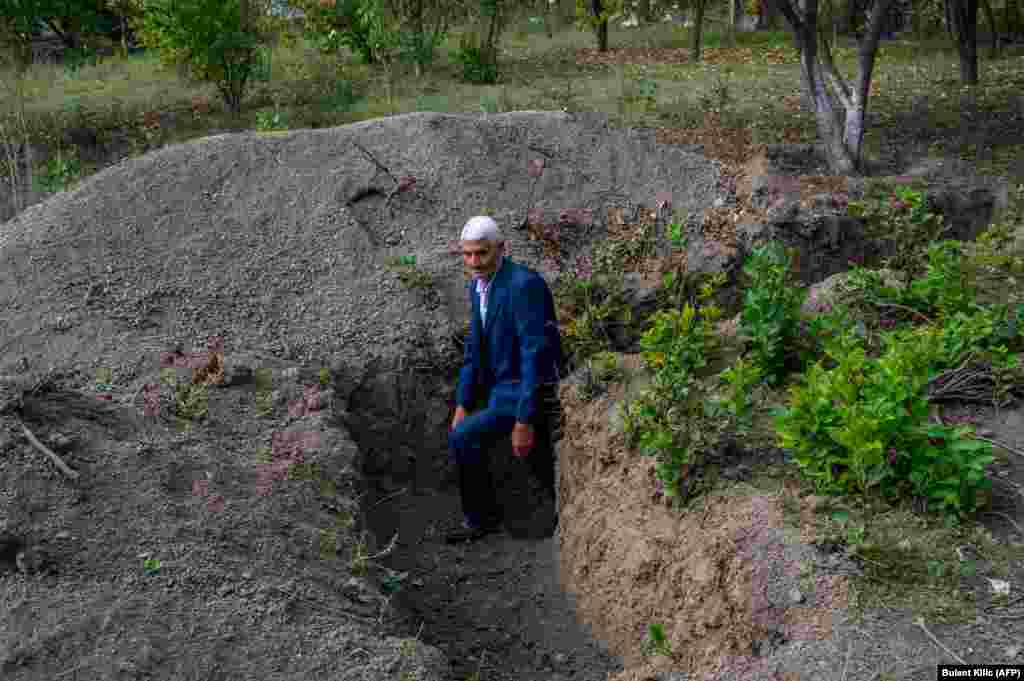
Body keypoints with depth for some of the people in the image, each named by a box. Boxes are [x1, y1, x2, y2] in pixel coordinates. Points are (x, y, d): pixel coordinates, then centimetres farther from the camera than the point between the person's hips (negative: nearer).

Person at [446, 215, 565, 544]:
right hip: (501, 388, 9)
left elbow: (535, 353, -24)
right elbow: (474, 350, 13)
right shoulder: (477, 286, 6)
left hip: (531, 390, -9)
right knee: (542, 468, 18)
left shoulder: (523, 283, -21)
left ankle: (481, 519, 1)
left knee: (463, 438, -17)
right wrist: (463, 404, 6)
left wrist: (524, 420, -25)